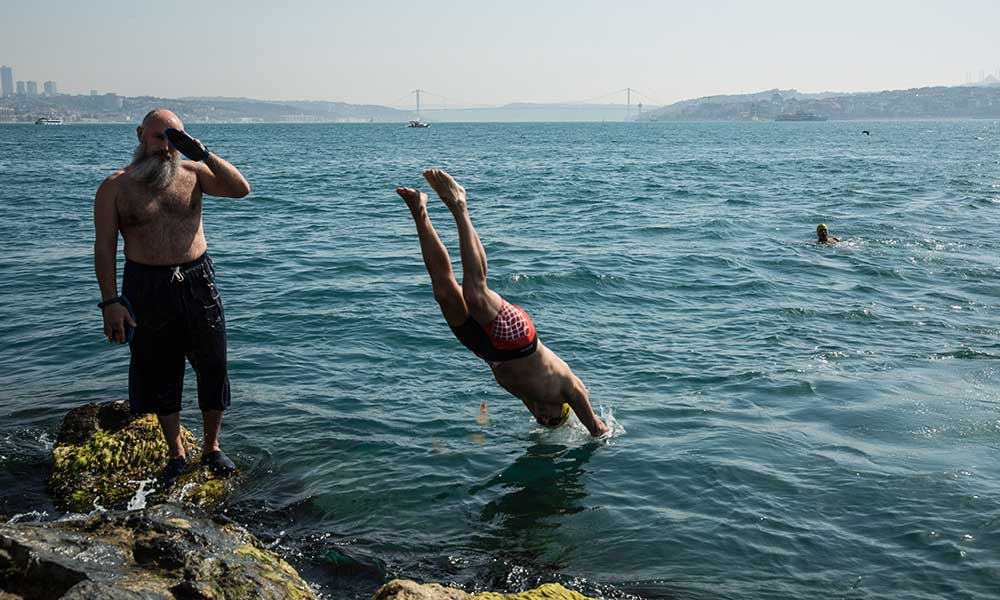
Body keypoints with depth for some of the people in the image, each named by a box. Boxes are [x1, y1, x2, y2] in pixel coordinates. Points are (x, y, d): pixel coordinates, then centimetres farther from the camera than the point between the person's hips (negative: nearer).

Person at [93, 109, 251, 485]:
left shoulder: (192, 173, 4)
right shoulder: (115, 187, 0)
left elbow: (240, 189, -9)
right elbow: (104, 247, -3)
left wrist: (202, 153, -18)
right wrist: (110, 301, -10)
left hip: (198, 282, 1)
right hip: (147, 288, -1)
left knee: (213, 367, 7)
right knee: (159, 373, 9)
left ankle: (212, 448, 24)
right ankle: (176, 454, 24)